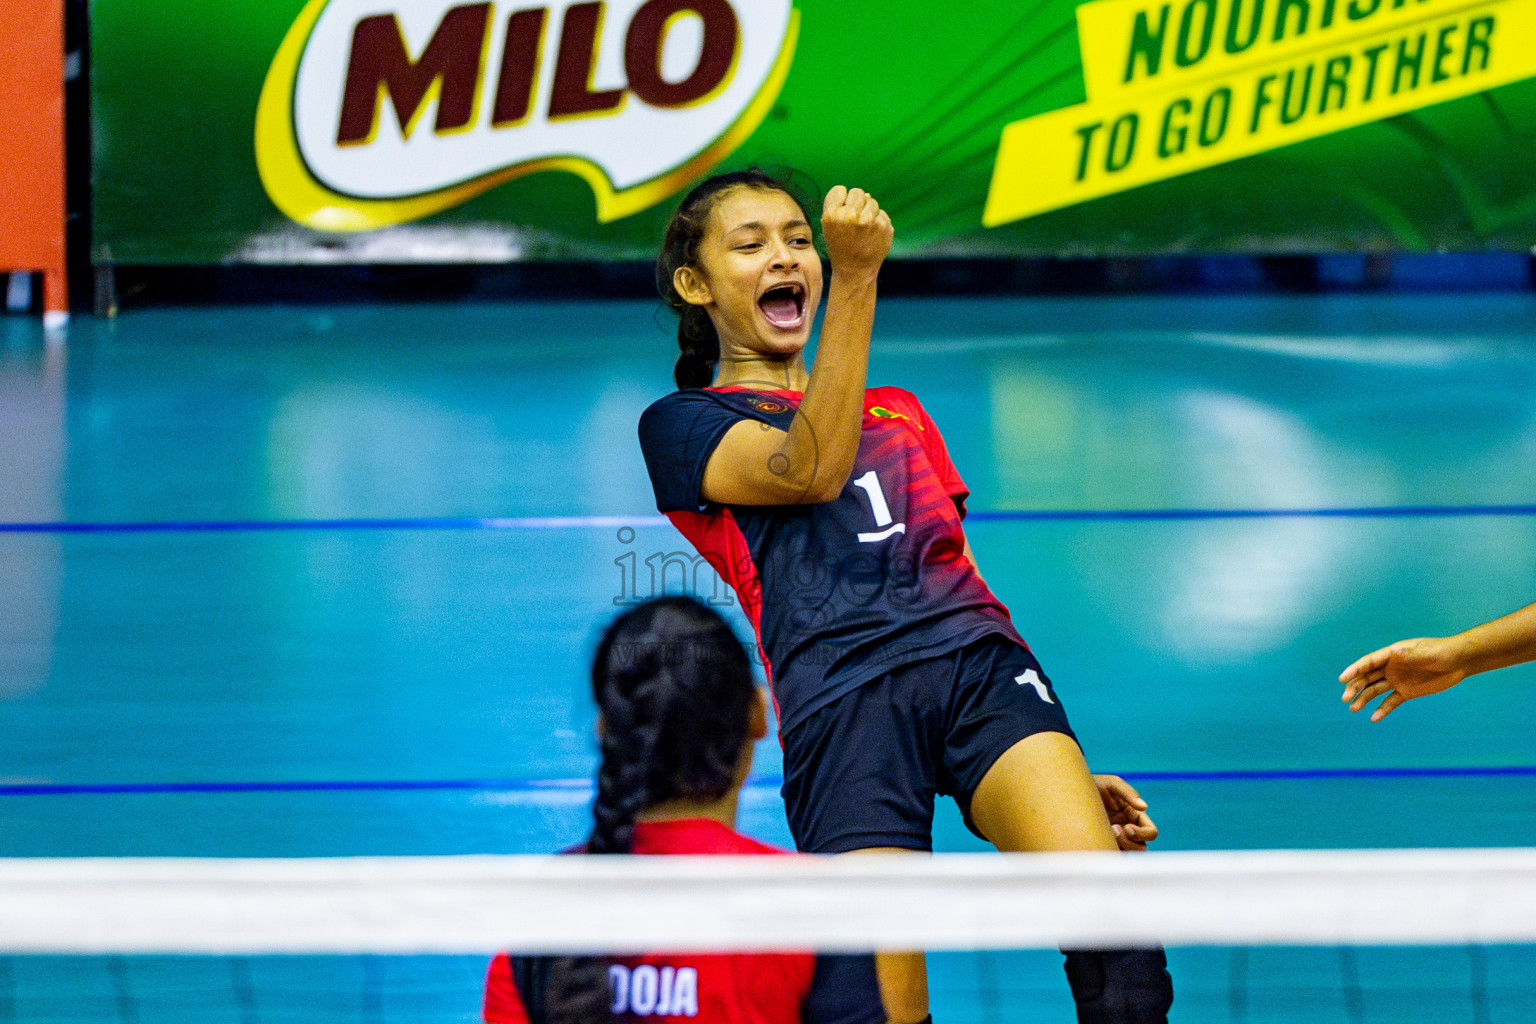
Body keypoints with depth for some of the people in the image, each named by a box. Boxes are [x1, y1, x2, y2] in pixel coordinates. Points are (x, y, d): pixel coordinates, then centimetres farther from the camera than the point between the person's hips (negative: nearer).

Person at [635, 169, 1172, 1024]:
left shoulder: (900, 412, 35)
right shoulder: (682, 424, 17)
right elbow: (811, 469, -4)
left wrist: (1063, 771, 26)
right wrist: (857, 277, -12)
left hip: (979, 663, 4)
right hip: (840, 695, -4)